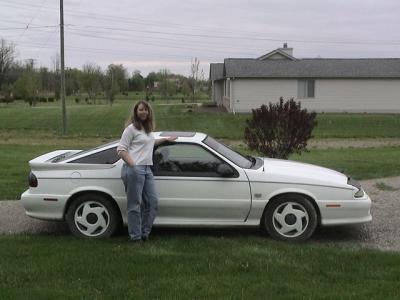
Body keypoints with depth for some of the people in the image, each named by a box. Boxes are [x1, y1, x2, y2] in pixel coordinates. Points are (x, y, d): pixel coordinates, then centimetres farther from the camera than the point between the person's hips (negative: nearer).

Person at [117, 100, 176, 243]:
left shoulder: (148, 129, 20)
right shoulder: (131, 128, -3)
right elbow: (121, 149, -8)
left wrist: (166, 139, 38)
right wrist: (133, 165, -19)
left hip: (147, 169, 8)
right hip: (134, 169, -8)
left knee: (152, 201, 7)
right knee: (135, 204, -4)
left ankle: (145, 233, 18)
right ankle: (135, 236, 4)